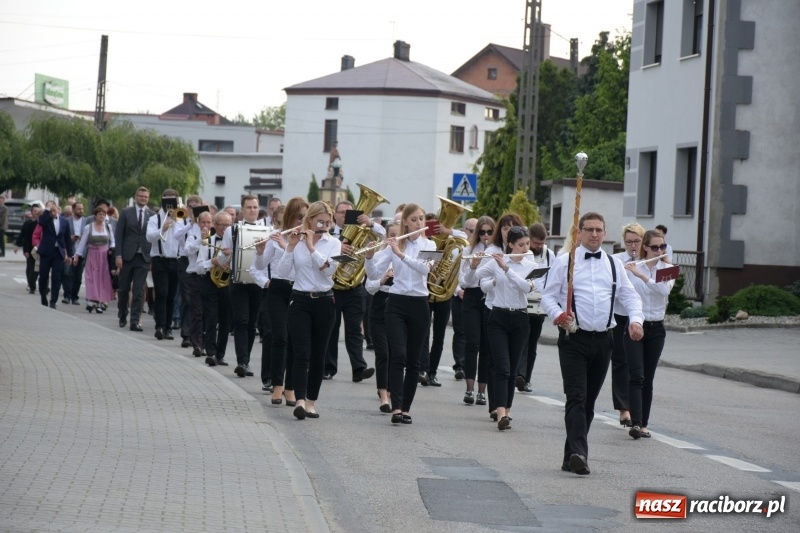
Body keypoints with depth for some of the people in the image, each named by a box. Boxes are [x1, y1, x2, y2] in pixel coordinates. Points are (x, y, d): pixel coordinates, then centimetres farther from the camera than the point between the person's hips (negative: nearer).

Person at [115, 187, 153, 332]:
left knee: (139, 291, -4)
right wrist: (118, 255, -8)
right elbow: (119, 234, 0)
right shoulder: (126, 213, 2)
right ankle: (122, 316, 29)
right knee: (123, 289, 10)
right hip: (127, 256, 0)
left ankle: (134, 321, -4)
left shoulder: (152, 215, 4)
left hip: (143, 257, 0)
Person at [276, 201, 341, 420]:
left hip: (324, 303, 1)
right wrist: (291, 247, -16)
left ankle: (311, 402, 14)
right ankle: (300, 401, -22)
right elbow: (282, 273, -7)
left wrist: (311, 246, -17)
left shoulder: (333, 243, 2)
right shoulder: (296, 241, 0)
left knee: (318, 355, 6)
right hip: (300, 301, -1)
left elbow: (329, 269, -15)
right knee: (301, 353, -12)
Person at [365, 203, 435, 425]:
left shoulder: (429, 245, 4)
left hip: (419, 305, 1)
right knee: (398, 356, -14)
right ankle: (396, 408, -19)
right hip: (397, 303, -1)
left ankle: (406, 408, 12)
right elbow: (374, 274, -2)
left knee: (413, 360, 5)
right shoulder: (394, 244, 3)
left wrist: (401, 254, -26)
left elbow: (425, 268, -17)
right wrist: (370, 256, -21)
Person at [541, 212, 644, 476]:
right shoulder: (564, 262, 3)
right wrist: (557, 315, -20)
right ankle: (579, 453, -26)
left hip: (603, 340, 5)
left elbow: (630, 295, 12)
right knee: (577, 397, -16)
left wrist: (635, 319, -7)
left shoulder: (614, 265, 14)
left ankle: (572, 457, 17)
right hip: (574, 338, -4)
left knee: (589, 401, 9)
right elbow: (548, 296, 1)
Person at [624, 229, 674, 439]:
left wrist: (641, 275, -26)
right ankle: (635, 423, -20)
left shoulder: (667, 270, 2)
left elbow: (664, 290, -19)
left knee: (648, 379, 5)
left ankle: (643, 424, 11)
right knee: (637, 377, -12)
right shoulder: (631, 268, 0)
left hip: (656, 328, 2)